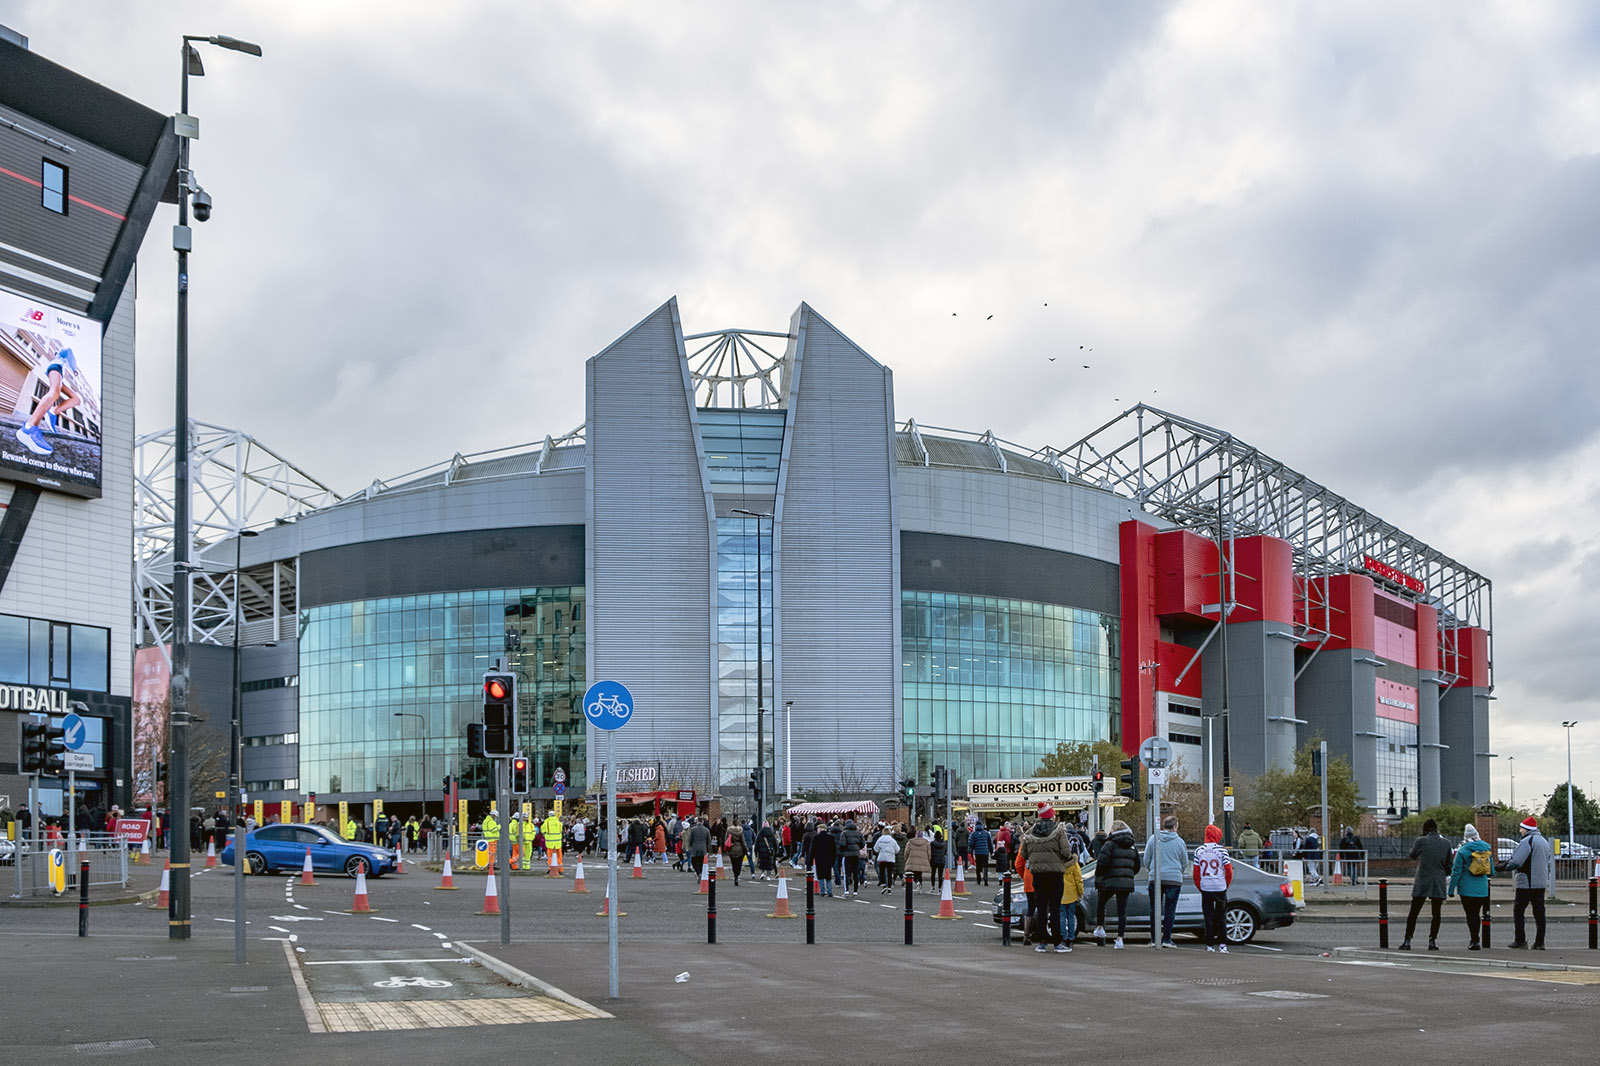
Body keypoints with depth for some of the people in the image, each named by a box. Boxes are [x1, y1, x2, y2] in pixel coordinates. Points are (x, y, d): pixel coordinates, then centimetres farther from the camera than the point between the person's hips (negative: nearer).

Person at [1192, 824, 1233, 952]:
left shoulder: (1198, 851, 3)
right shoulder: (1221, 850, -4)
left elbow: (1196, 872, 4)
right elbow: (1229, 870, -5)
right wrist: (1226, 884, 9)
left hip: (1205, 888, 1)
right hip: (1220, 888, -1)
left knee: (1208, 917, 7)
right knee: (1220, 916, 10)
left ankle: (1210, 945, 5)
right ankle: (1222, 943, 6)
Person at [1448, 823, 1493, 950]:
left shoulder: (1462, 851, -10)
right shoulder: (1487, 849, 5)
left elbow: (1456, 871, -9)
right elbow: (1491, 870, 13)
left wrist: (1451, 888, -4)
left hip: (1467, 889, -5)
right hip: (1482, 889, 5)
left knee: (1471, 915, -1)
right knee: (1477, 914, 15)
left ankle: (1475, 941, -7)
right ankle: (1474, 940, 21)